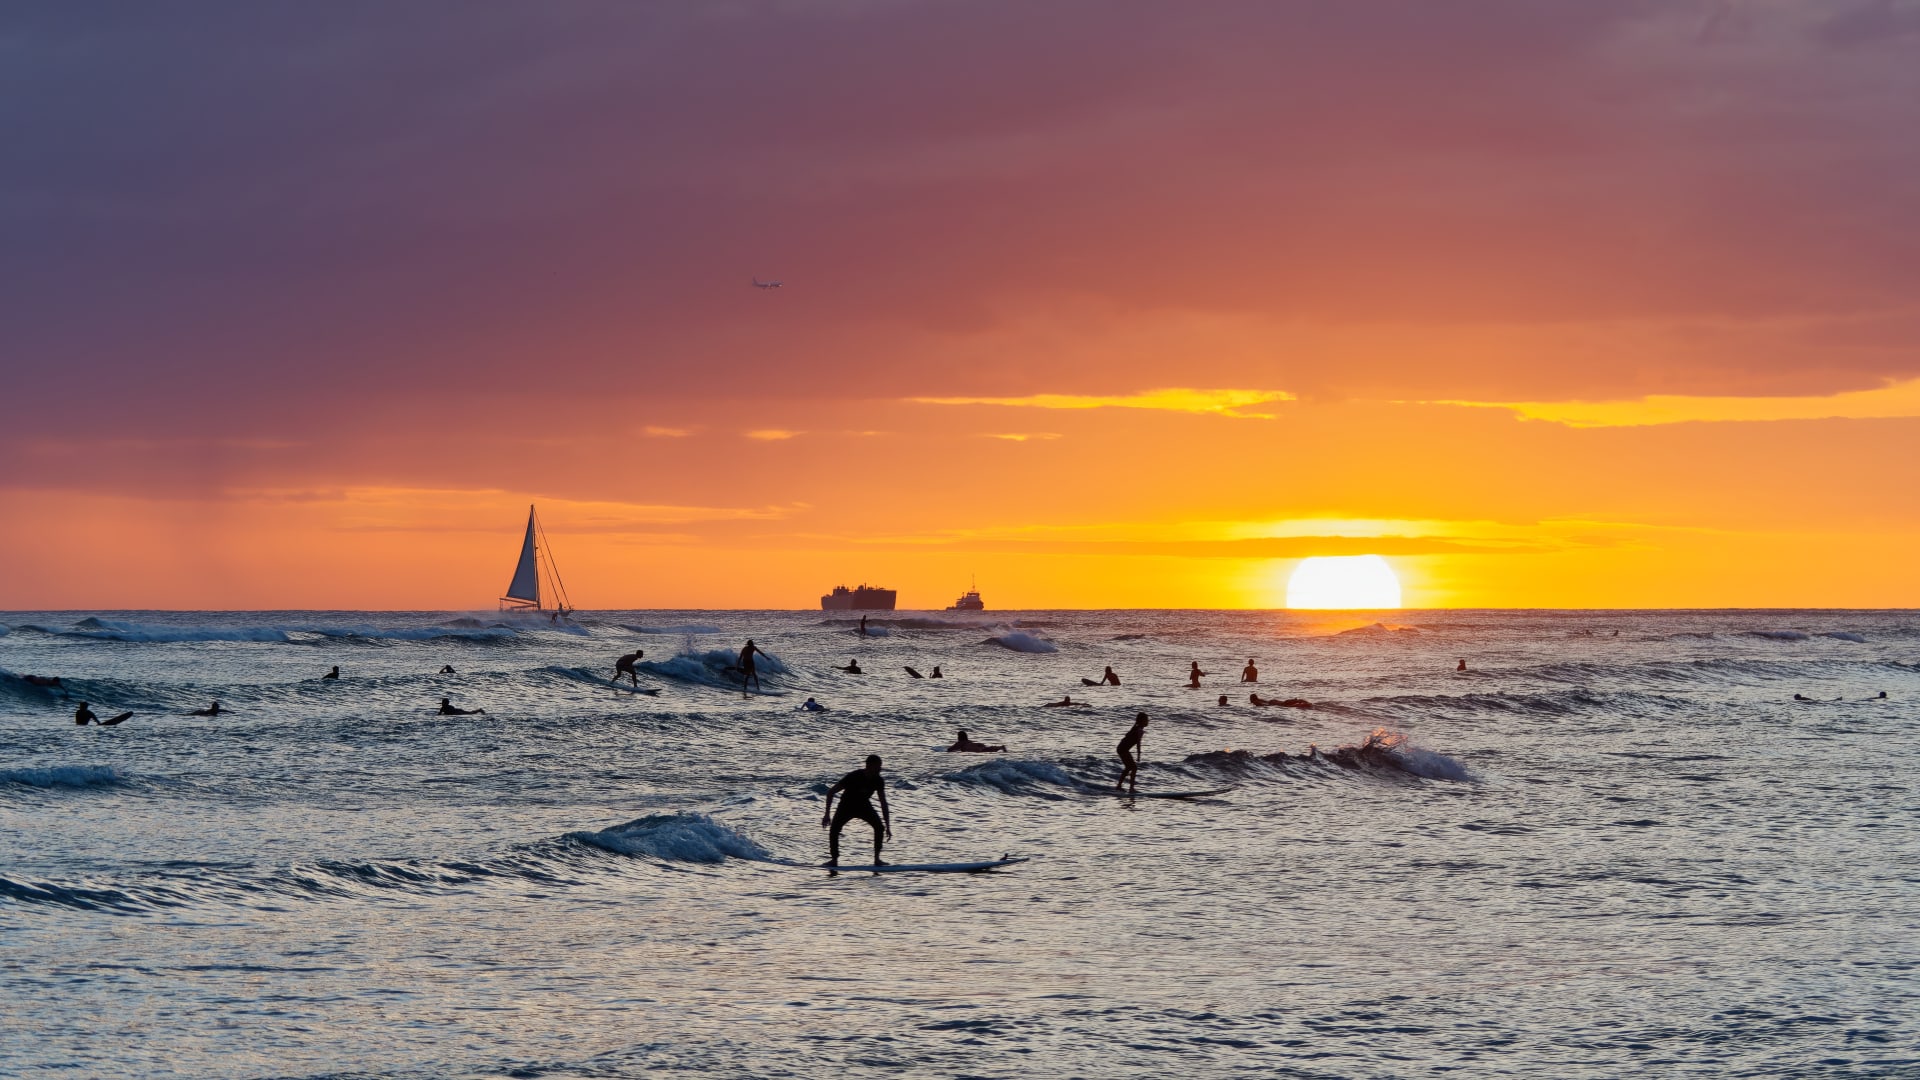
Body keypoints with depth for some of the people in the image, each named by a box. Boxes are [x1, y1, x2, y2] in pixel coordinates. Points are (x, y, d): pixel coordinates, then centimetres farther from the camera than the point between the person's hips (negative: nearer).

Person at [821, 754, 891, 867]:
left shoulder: (878, 781, -19)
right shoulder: (854, 777, -31)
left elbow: (883, 803, -11)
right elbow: (831, 792, -24)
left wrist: (888, 827, -15)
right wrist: (827, 814, -26)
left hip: (863, 805, 3)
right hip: (847, 806, -3)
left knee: (879, 827, -20)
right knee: (834, 830, -23)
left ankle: (877, 859, -13)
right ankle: (834, 859, -8)